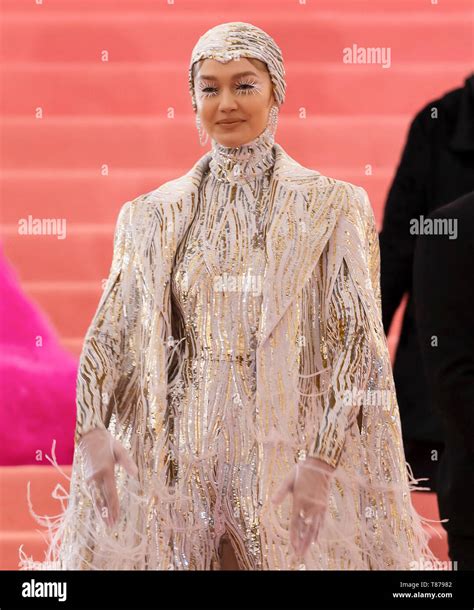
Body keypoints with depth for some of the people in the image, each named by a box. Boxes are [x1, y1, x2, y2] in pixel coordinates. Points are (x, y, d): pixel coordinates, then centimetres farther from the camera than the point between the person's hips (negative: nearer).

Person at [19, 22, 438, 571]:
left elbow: (357, 351, -6)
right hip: (180, 458, 2)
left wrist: (323, 462, -16)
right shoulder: (152, 216, 7)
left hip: (287, 455, -2)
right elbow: (109, 337, 5)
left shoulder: (331, 210, -2)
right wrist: (92, 432, -11)